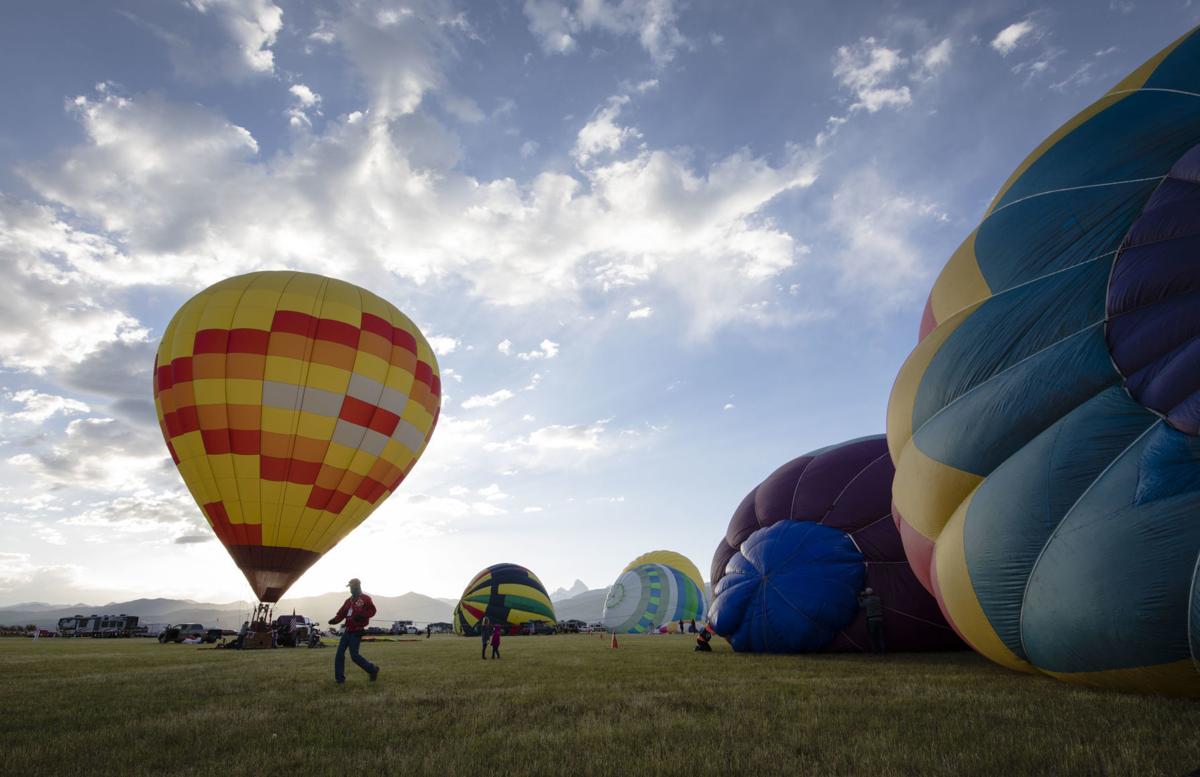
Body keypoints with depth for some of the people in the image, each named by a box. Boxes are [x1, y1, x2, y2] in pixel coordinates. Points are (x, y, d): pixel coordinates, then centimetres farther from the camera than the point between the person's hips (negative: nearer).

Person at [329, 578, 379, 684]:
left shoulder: (365, 599, -7)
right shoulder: (349, 601, 15)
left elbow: (372, 610, -15)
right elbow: (341, 613, 11)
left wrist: (362, 615, -30)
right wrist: (334, 620, -7)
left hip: (356, 632, -8)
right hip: (347, 631, 8)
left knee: (354, 656, -7)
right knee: (339, 654, 5)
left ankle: (373, 670, 9)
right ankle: (339, 678, 14)